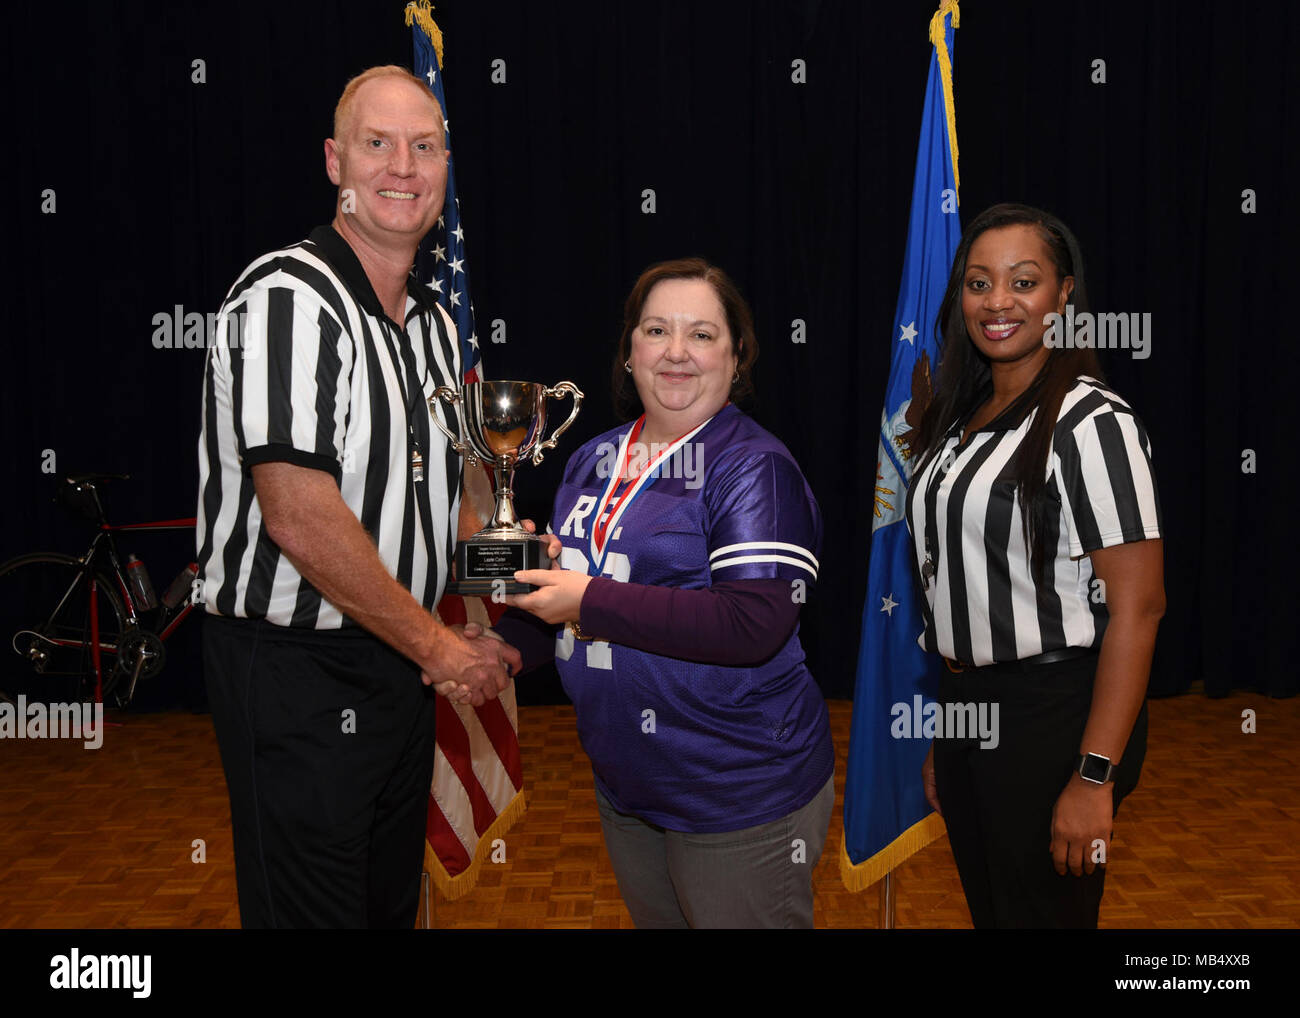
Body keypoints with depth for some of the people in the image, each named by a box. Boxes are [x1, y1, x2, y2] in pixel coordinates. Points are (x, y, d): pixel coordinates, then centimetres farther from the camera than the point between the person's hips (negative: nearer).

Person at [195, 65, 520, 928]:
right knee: (313, 907, 5)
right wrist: (437, 647, -16)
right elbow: (299, 517, -25)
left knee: (393, 897, 20)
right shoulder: (289, 299, -18)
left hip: (401, 657, 8)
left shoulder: (433, 324, 10)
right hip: (296, 671, -8)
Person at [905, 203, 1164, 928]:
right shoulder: (960, 420, 9)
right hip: (966, 705, 8)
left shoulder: (1093, 423, -15)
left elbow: (1138, 608, -19)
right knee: (986, 906, 20)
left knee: (1044, 909, 7)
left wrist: (1094, 778, -23)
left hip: (1054, 712, -7)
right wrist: (941, 740, 14)